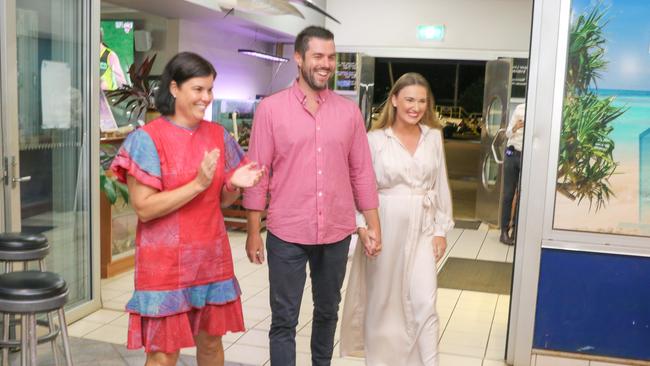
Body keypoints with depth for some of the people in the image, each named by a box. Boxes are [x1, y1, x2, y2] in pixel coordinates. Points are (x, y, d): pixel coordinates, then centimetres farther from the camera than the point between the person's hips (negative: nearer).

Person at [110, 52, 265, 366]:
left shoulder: (218, 135, 5)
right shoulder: (148, 138, -11)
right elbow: (144, 208, -16)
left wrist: (234, 185, -10)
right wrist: (197, 184, -23)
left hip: (212, 256, 5)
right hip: (166, 261, -5)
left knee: (211, 340, 15)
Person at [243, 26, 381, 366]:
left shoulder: (349, 111, 4)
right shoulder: (271, 108, -5)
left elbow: (361, 172, 6)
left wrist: (373, 226, 5)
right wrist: (253, 232, -5)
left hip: (337, 234, 3)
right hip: (286, 234, -3)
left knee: (327, 311, 19)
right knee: (284, 319, 5)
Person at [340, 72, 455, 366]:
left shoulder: (434, 136, 4)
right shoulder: (374, 139, -6)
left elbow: (441, 185, 8)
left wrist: (441, 229, 6)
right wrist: (362, 225, -13)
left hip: (422, 229, 2)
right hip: (384, 227, -2)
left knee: (424, 302, -1)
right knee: (383, 301, 10)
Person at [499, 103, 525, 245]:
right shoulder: (520, 108, 3)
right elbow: (508, 133, 7)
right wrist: (515, 128, -15)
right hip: (512, 154, 2)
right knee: (508, 193, 3)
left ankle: (516, 229, 16)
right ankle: (504, 230, 9)